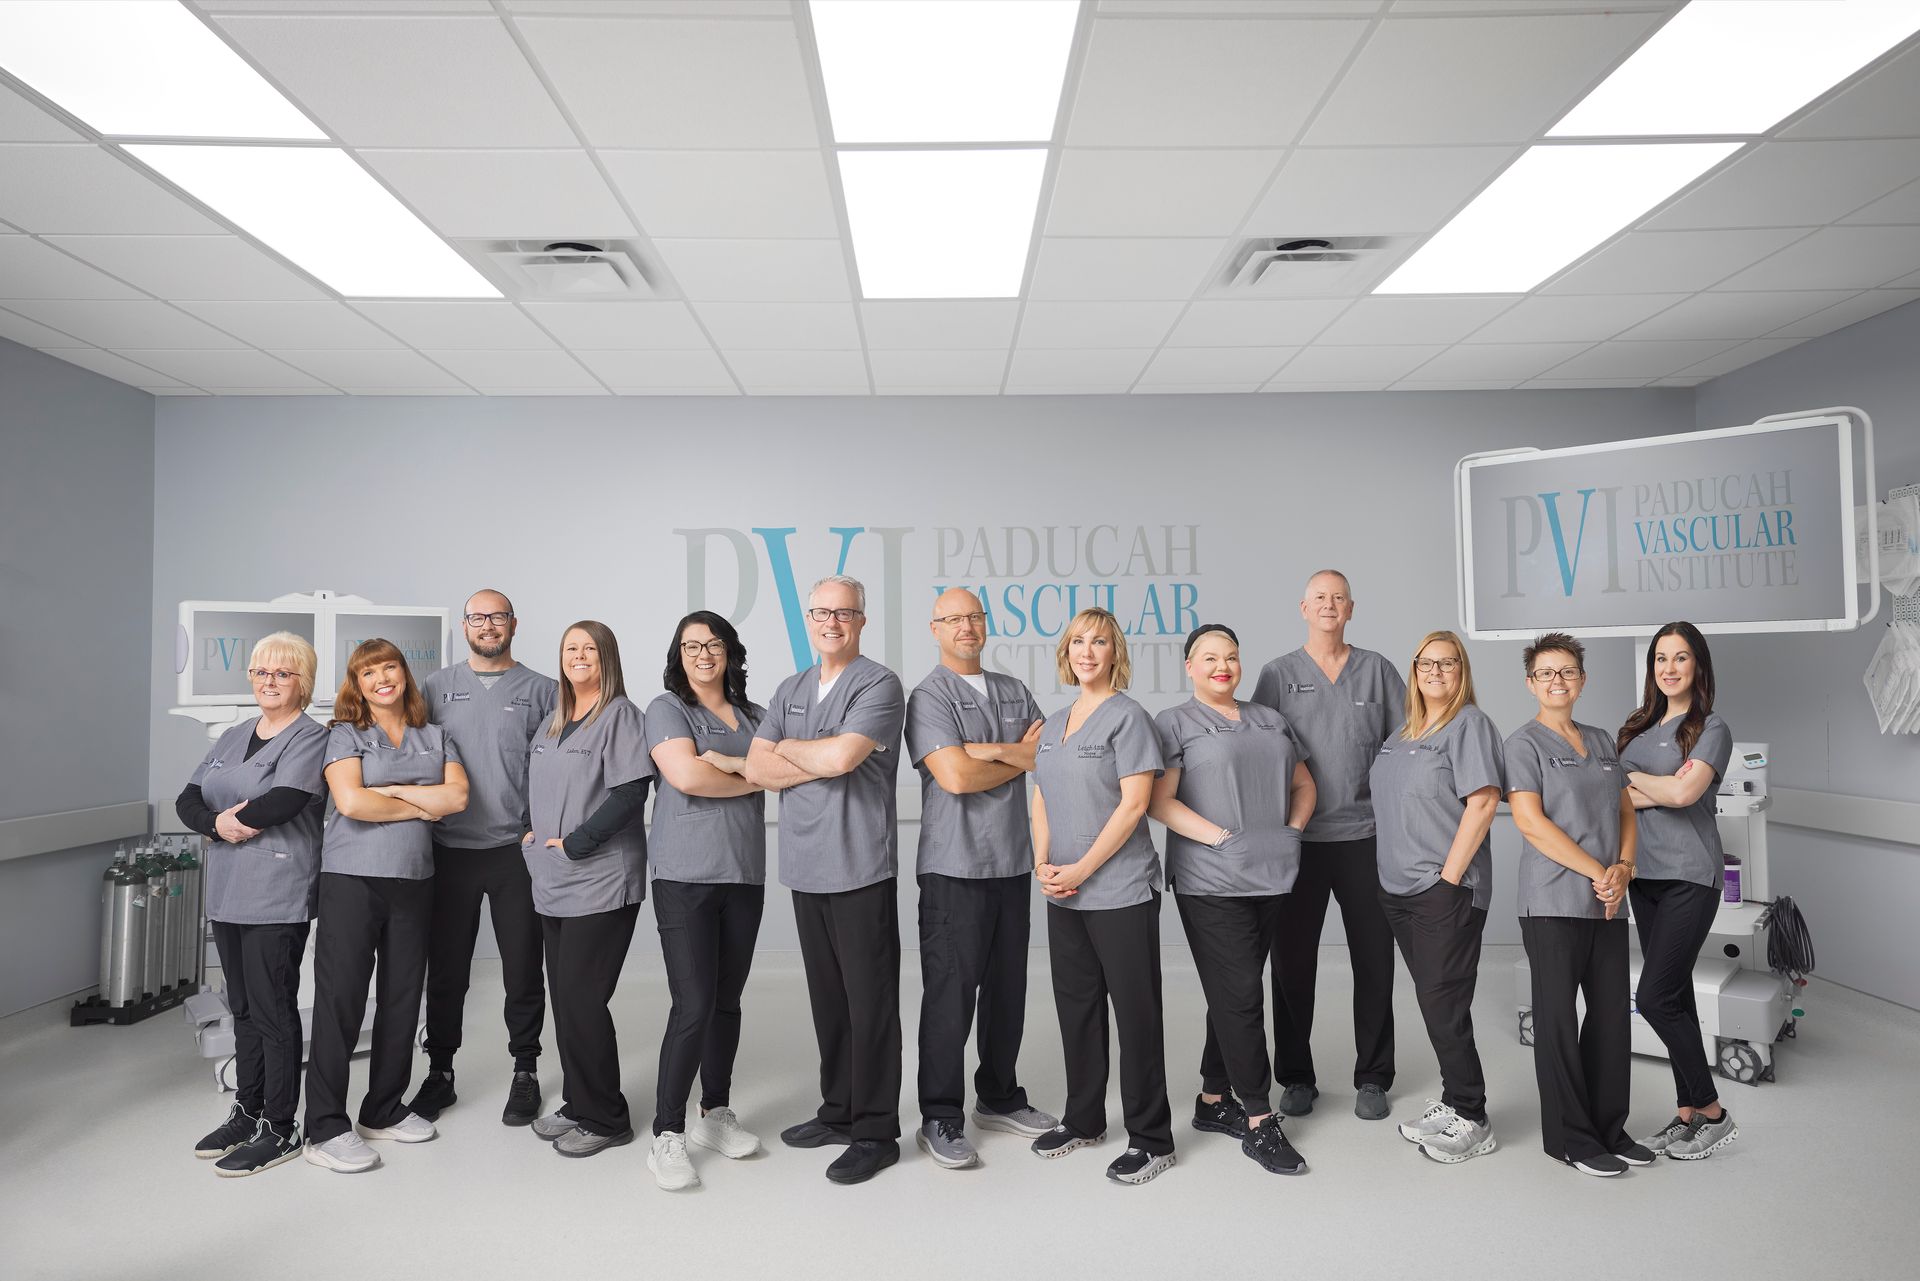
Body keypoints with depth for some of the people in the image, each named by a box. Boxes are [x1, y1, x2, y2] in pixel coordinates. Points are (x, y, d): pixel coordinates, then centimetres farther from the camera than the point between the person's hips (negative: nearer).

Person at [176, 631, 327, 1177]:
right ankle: (246, 1113, 29)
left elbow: (284, 802, -22)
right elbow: (188, 799, 10)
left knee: (273, 1011, -1)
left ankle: (280, 1130, 10)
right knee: (244, 1008, 16)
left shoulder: (310, 738, -8)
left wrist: (231, 819, -6)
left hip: (277, 897, -8)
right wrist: (218, 823, -10)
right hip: (227, 895, 8)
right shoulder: (234, 737, 17)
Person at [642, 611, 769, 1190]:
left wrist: (725, 761, -10)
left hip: (745, 875, 5)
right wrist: (752, 778, -3)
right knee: (693, 1006, -8)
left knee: (727, 1001, 12)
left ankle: (715, 1115, 27)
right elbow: (686, 776, -15)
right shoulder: (666, 709, 0)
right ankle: (667, 1137, 3)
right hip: (685, 876, -5)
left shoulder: (754, 716, 16)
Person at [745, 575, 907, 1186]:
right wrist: (825, 762, -10)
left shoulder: (879, 684, -7)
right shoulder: (791, 690, 14)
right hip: (805, 866, 7)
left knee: (870, 1000, 1)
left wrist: (786, 747, -2)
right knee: (826, 996, 16)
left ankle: (876, 1132, 13)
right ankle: (839, 1112, 30)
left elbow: (841, 755, -21)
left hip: (858, 865, -6)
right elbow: (757, 768, 4)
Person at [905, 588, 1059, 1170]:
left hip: (1013, 862, 6)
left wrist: (993, 750, -12)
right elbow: (955, 776, -18)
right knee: (951, 994, -1)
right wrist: (1024, 757, -3)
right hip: (955, 867, -6)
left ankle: (999, 1098, 30)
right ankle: (940, 1120, 11)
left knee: (1008, 987, 14)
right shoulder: (929, 696, -6)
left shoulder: (1014, 692, 14)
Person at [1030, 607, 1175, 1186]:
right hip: (1063, 895, 7)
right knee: (1076, 1006, 15)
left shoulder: (1127, 717, -8)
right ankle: (1083, 1120, 31)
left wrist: (1080, 870, -15)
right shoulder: (1054, 723, 13)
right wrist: (1042, 863, 0)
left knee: (1135, 1010, 2)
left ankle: (1151, 1138, 14)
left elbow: (1133, 804, -15)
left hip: (1120, 892, -7)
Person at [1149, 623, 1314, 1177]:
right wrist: (1221, 837, -17)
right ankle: (1259, 1120, 4)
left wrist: (1293, 830, 5)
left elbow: (1303, 784, 23)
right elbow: (1159, 800, -11)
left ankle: (1213, 1099, 26)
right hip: (1211, 882, -6)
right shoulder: (1176, 723, -1)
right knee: (1240, 995, -5)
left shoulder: (1270, 720, 18)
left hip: (1270, 877, 6)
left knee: (1233, 993, 13)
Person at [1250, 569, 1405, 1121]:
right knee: (1293, 961, 6)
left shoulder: (1376, 670, 8)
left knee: (1374, 959, 6)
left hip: (1365, 834, 1)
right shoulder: (1278, 674, 4)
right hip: (1298, 839, -1)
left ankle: (1372, 1077, 21)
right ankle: (1296, 1076, 20)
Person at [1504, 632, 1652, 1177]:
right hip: (1553, 902, -6)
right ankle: (1570, 1137, 11)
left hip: (1607, 904, 6)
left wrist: (1623, 867, -3)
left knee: (1613, 1014, 10)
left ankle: (1609, 1127, 24)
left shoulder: (1602, 741, 16)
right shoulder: (1524, 743, -4)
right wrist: (1598, 872, -14)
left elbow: (1625, 811, 15)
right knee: (1558, 1018, 1)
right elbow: (1531, 822, -12)